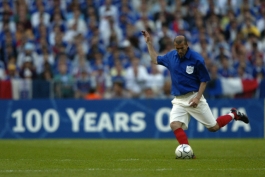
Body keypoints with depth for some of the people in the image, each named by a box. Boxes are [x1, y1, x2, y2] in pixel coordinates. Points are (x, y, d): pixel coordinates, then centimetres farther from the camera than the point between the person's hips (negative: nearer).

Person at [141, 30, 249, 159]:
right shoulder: (171, 56, 3)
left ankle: (233, 115, 29)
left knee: (213, 127, 2)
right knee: (175, 125, -21)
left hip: (194, 98, -4)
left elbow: (204, 80, -7)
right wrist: (149, 43, 15)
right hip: (179, 100, 4)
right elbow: (155, 59, 21)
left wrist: (197, 98, -17)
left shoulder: (196, 59, -12)